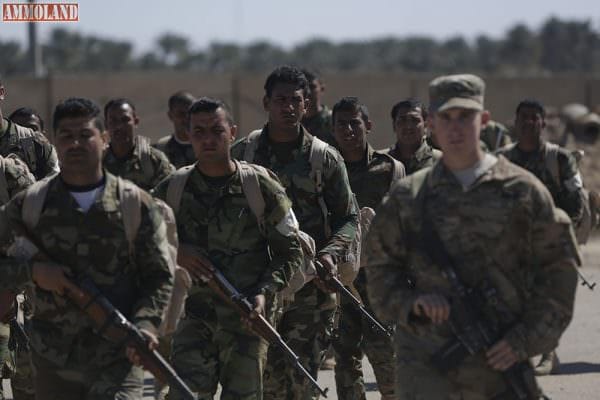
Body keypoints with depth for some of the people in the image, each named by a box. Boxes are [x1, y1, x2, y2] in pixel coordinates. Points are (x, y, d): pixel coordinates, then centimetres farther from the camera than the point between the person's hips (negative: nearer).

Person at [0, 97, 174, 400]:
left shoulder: (137, 205, 2)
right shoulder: (28, 205, 4)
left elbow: (159, 277, 4)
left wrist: (145, 325, -13)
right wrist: (32, 270, -12)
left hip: (117, 360, -2)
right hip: (54, 362, 2)